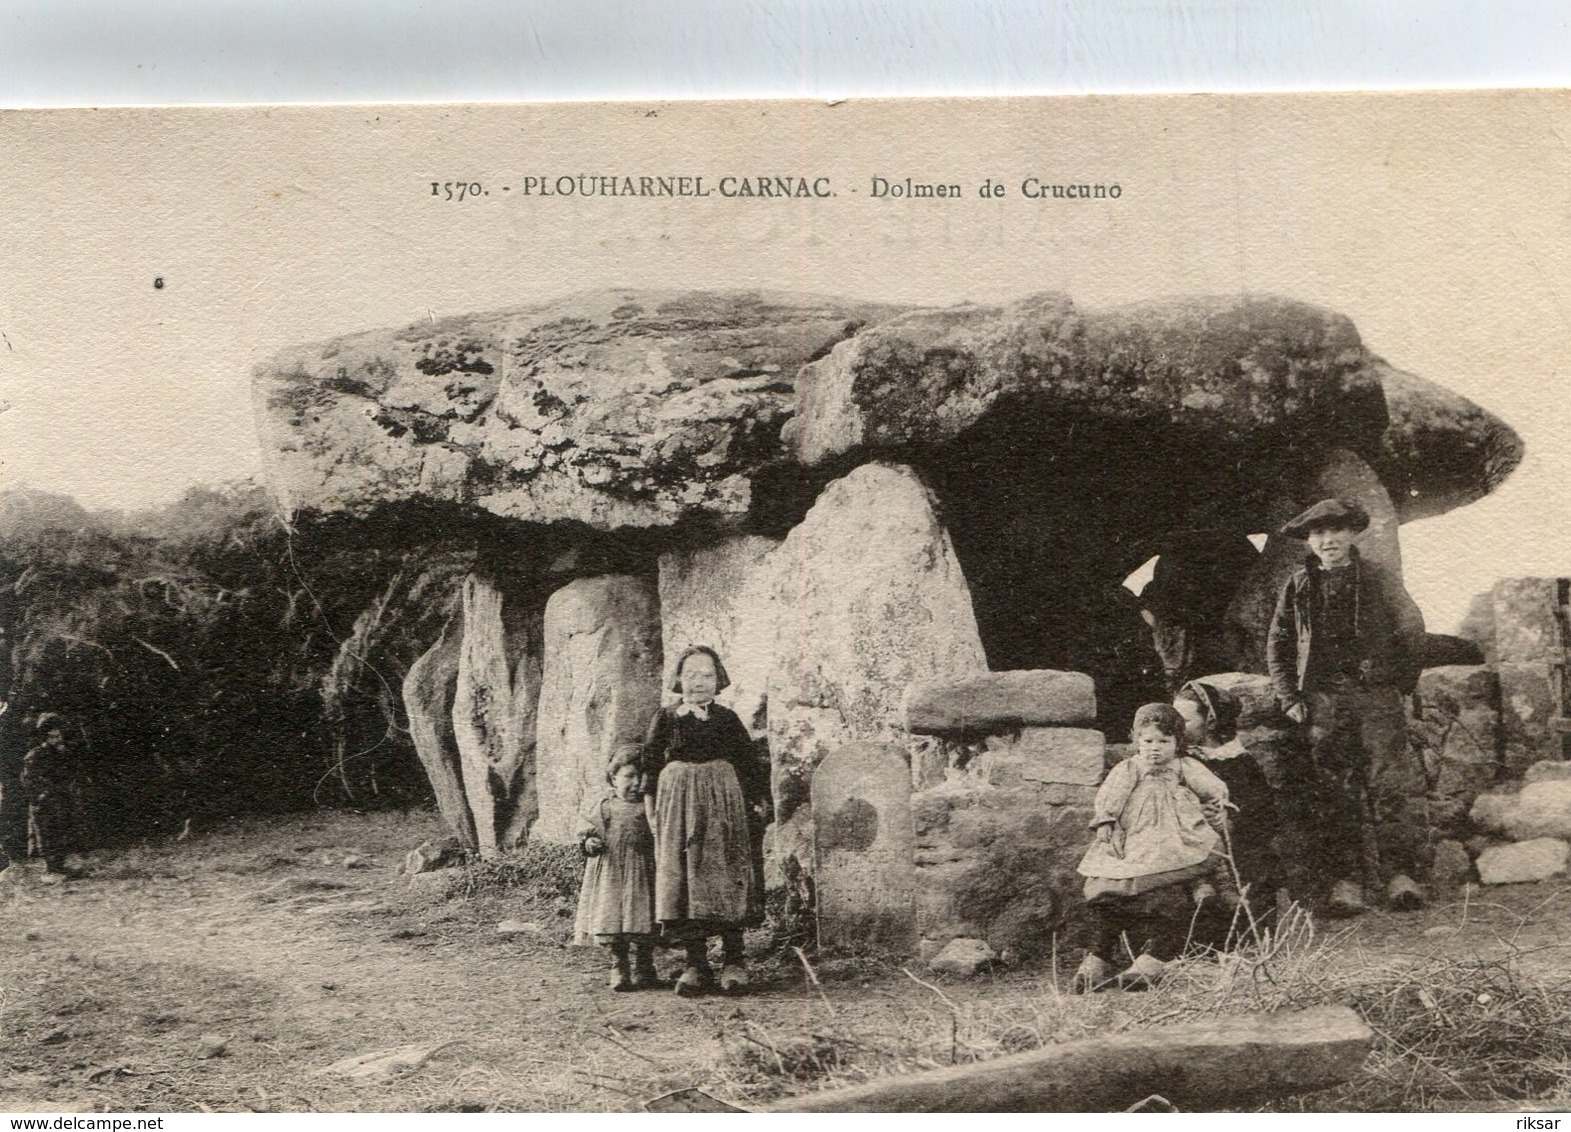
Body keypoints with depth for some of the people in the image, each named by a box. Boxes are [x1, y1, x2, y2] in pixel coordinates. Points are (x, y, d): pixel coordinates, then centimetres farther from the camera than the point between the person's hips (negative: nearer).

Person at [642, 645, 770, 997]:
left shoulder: (726, 718, 8)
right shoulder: (664, 718, 8)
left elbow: (748, 760, 10)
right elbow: (651, 764, 9)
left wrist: (758, 799, 4)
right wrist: (651, 808, 4)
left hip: (722, 801, 0)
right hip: (676, 803, 1)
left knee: (725, 874, -4)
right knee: (681, 877, -3)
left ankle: (734, 961, 3)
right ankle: (696, 965, 1)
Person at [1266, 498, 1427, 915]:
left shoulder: (1379, 583, 7)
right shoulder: (1298, 587, 10)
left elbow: (1412, 630, 12)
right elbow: (1277, 645, 15)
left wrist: (1401, 680, 8)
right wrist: (1290, 697, 7)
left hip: (1376, 696, -1)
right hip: (1321, 699, 1)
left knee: (1385, 786, -6)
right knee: (1329, 792, -4)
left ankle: (1396, 872, 1)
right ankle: (1344, 878, 0)